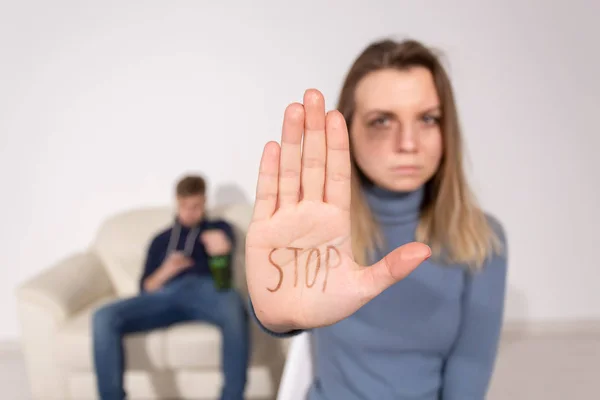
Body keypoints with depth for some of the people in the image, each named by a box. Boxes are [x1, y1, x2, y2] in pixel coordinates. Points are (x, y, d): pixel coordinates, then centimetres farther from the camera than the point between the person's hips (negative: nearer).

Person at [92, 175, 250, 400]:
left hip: (205, 289, -2)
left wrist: (221, 248, -19)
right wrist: (165, 271, 0)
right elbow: (145, 288, 22)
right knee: (104, 318, -25)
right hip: (166, 294, 3)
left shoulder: (219, 228, 28)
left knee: (234, 311, -40)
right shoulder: (161, 239, 31)